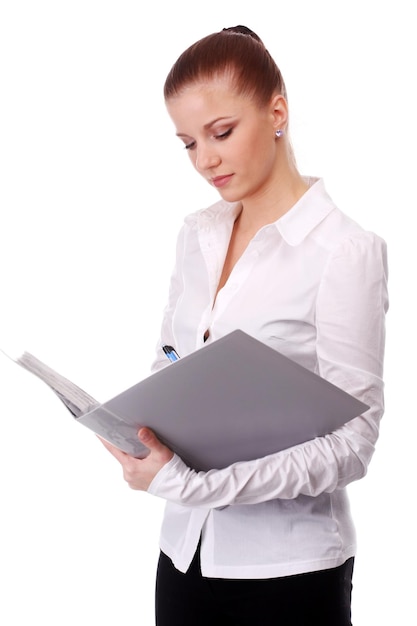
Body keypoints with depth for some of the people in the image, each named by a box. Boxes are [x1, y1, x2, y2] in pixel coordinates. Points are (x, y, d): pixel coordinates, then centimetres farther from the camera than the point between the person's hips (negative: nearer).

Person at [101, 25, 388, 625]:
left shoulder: (346, 250, -14)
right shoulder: (197, 234, 6)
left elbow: (351, 443, -17)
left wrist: (193, 482, -25)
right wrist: (139, 424, -8)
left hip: (288, 569, -5)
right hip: (186, 552, 5)